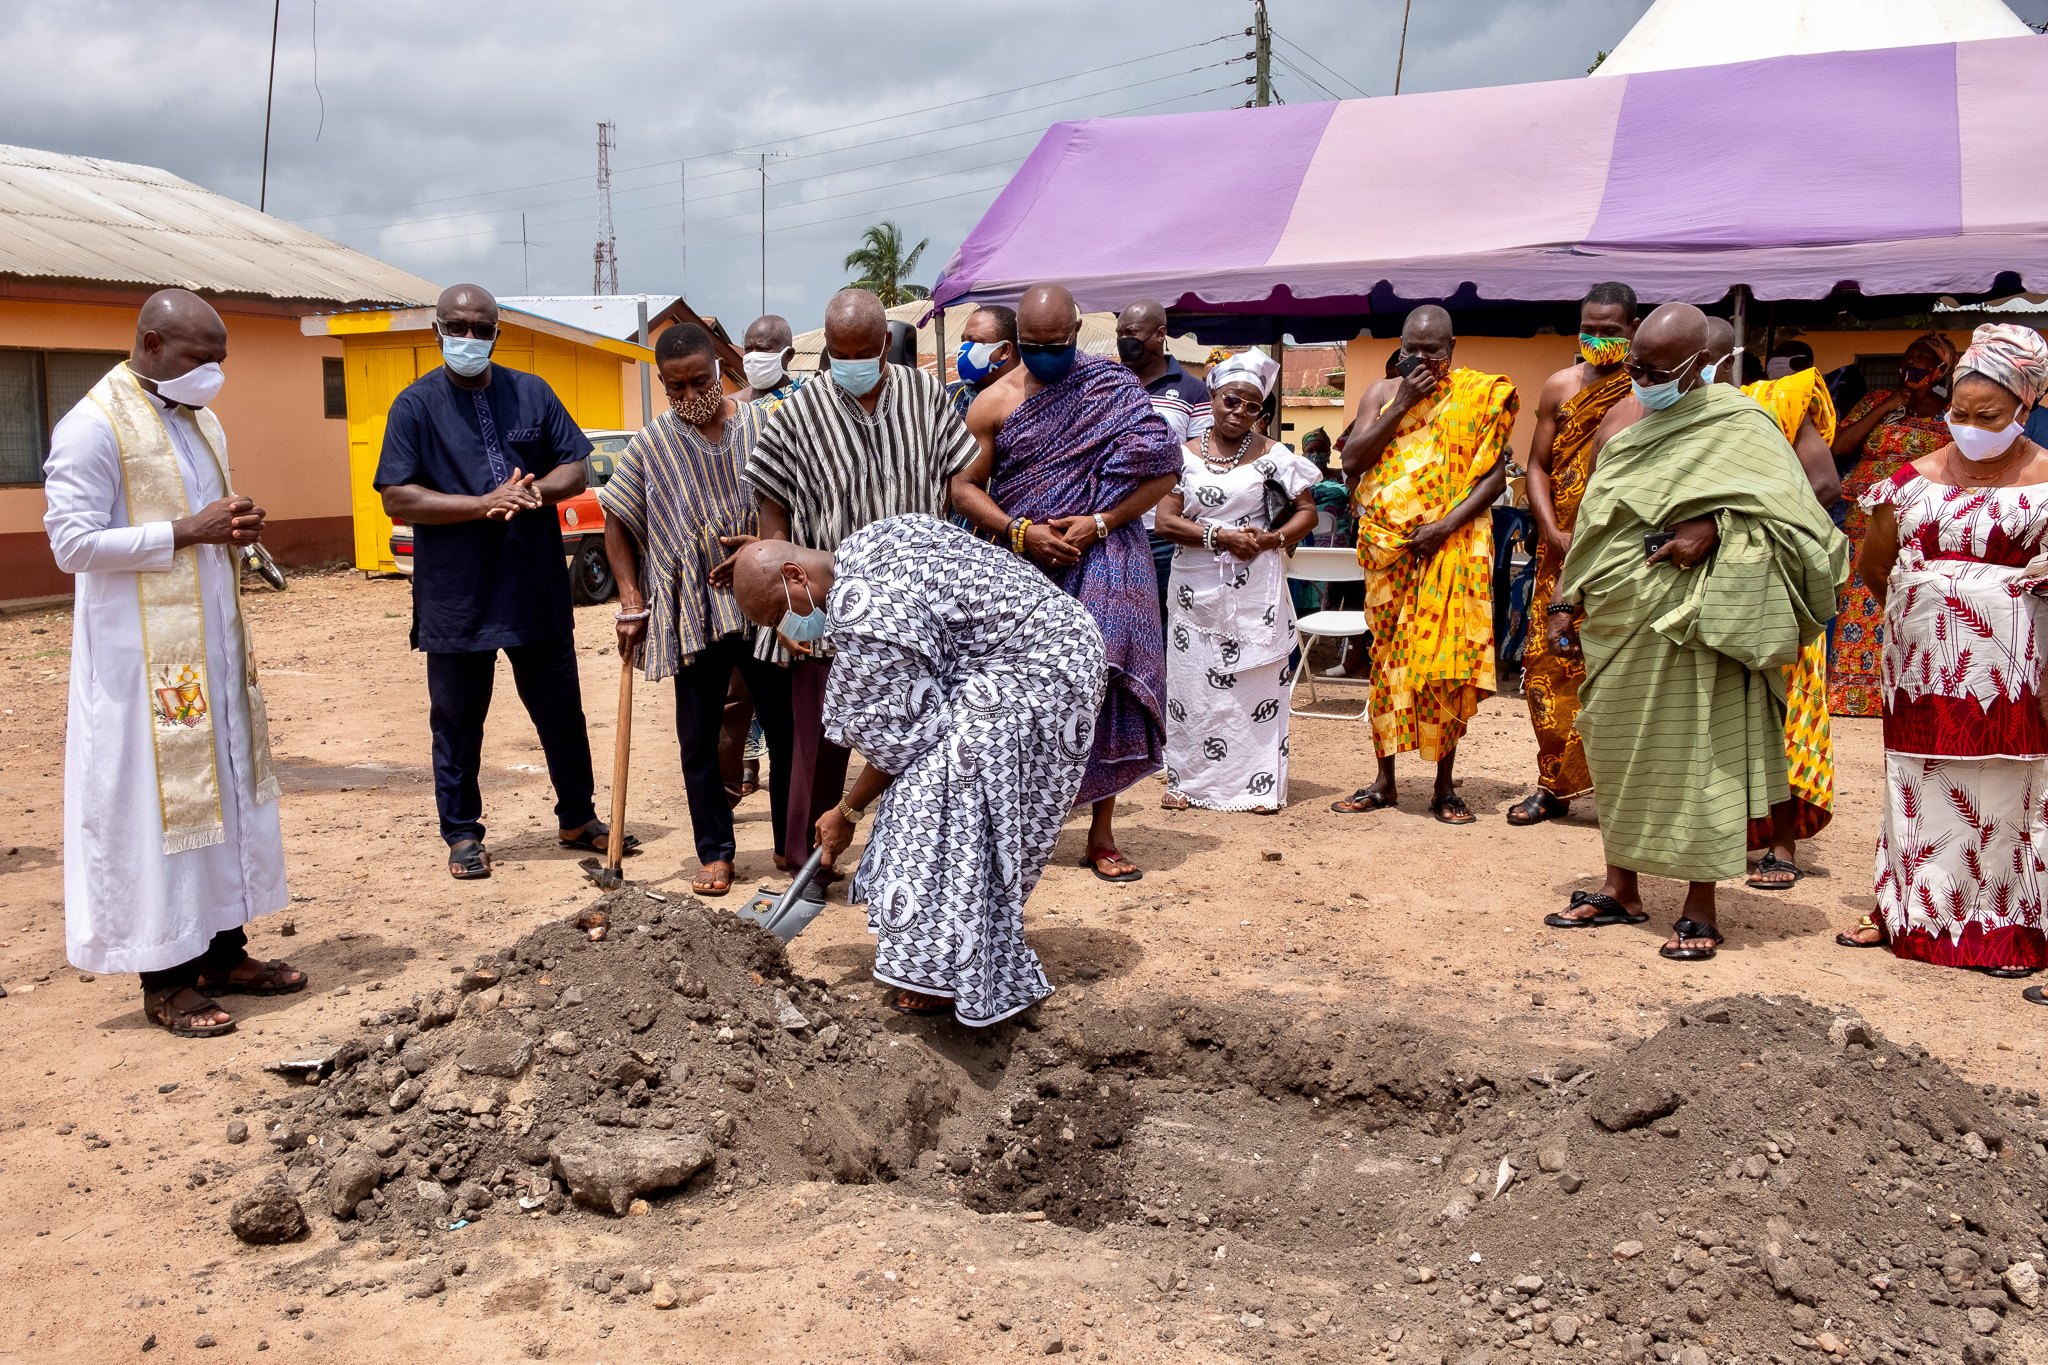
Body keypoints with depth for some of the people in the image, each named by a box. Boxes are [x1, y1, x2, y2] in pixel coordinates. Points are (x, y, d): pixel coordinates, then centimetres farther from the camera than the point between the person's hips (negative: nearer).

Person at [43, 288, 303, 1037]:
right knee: (153, 802, -2)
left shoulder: (201, 420, 13)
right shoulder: (93, 427, -13)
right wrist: (189, 531, -21)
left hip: (213, 645, 8)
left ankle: (223, 951, 21)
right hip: (141, 656, -8)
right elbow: (72, 542, -17)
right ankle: (165, 977, 7)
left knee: (223, 790, 11)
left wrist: (235, 529, 0)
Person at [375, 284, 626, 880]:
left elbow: (575, 468, 7)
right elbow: (398, 498, -10)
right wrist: (484, 504, -19)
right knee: (457, 720, 7)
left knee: (561, 710, 12)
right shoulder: (415, 405, -2)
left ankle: (578, 818, 28)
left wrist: (536, 491, -15)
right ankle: (463, 834, 20)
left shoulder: (532, 393, 8)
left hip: (537, 587, 3)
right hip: (456, 594, -3)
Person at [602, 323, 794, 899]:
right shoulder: (651, 444, 1)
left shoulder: (763, 426, -1)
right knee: (698, 739, 7)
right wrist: (632, 602, 0)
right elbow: (617, 523, 8)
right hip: (693, 612, 1)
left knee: (786, 730, 5)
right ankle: (716, 852, 20)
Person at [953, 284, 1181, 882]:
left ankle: (1102, 835, 2)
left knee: (1104, 686, -6)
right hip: (1020, 565, 1)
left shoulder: (1114, 389, 3)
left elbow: (1164, 470, -2)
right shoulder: (994, 404, 5)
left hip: (1101, 559, -1)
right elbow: (963, 487, 3)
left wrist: (1097, 523, -13)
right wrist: (1021, 532, -13)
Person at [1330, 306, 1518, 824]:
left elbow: (1495, 474, -2)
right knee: (1387, 658, 4)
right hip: (1388, 547, 2)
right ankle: (1384, 783, 13)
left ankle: (1445, 788, 7)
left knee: (1447, 658, -2)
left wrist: (1448, 524, -15)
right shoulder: (1382, 393, 10)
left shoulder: (1479, 397, 4)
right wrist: (1403, 405, -8)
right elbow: (1352, 461, -2)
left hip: (1452, 545, -2)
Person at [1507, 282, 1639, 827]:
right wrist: (1553, 532, -4)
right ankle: (1554, 784, 18)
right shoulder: (1560, 387, 9)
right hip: (1565, 551, 3)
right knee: (1550, 665, 5)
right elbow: (1538, 465, 10)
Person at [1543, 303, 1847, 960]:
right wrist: (1566, 603, 14)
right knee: (1617, 752, 11)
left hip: (1690, 632, -6)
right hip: (1617, 631, 6)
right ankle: (1621, 888, 23)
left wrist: (1713, 528, -22)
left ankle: (1701, 907, 8)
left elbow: (1797, 517, -9)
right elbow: (1593, 528, 19)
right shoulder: (1625, 431, 13)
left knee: (1694, 758, -2)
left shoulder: (1740, 426, -6)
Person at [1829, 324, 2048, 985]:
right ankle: (1907, 911, 21)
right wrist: (1920, 612, 11)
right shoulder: (1917, 478, 6)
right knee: (1918, 785, 10)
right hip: (1924, 663, 3)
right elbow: (1872, 565, 16)